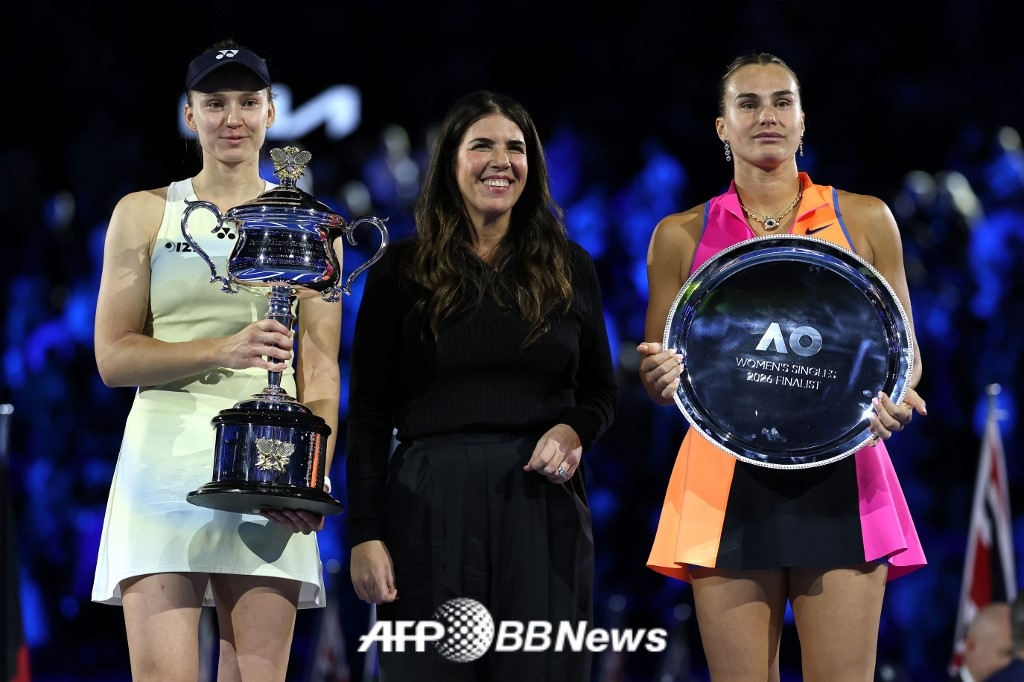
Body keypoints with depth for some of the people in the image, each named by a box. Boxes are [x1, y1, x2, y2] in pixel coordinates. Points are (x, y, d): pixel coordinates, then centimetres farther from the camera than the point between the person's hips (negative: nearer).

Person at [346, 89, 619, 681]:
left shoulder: (569, 269, 10)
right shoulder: (403, 271, 4)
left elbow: (603, 391, 18)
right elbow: (369, 413, 3)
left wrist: (574, 431, -6)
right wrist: (364, 534, -5)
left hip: (541, 505, 2)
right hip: (431, 506, -1)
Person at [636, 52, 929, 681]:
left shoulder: (866, 221, 10)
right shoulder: (681, 236, 10)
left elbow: (903, 349, 15)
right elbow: (657, 367, 16)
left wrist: (896, 397, -8)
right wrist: (660, 375, -8)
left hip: (839, 479, 0)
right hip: (726, 481, 0)